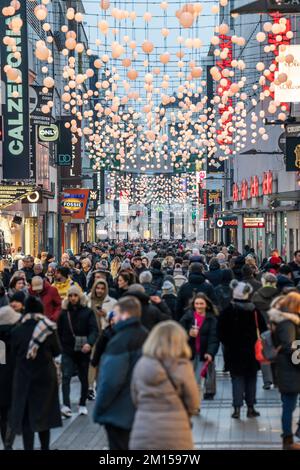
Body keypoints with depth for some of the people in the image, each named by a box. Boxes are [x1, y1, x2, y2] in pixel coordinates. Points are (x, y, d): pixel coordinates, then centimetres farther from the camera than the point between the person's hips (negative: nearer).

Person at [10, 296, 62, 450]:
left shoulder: (17, 331, -10)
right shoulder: (49, 329, -10)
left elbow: (14, 355, 2)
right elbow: (57, 351, 2)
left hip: (24, 378, -1)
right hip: (45, 376, 1)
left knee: (26, 416, 6)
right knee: (43, 413, 16)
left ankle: (29, 447, 2)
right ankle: (45, 447, 23)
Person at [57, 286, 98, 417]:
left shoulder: (88, 312, -1)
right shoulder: (64, 313, 5)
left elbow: (94, 330, -11)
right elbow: (59, 332, 8)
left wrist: (89, 343, -28)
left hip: (83, 350, 0)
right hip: (67, 351, 0)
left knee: (84, 378, 11)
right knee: (66, 376, -15)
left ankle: (82, 405, 26)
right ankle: (66, 405, -23)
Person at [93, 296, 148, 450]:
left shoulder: (120, 341, -20)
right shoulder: (146, 336, 7)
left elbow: (111, 380, -23)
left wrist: (99, 408, -11)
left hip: (119, 413, -8)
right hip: (140, 410, 8)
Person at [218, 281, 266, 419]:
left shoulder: (227, 312, -8)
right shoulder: (255, 312, -5)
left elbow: (221, 333, -6)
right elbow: (263, 330, 0)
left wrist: (228, 344, 6)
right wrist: (255, 343, 10)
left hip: (234, 351, -1)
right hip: (252, 351, 1)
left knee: (237, 378, 4)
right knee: (251, 378, 11)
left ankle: (237, 409, -2)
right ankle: (250, 408, 14)